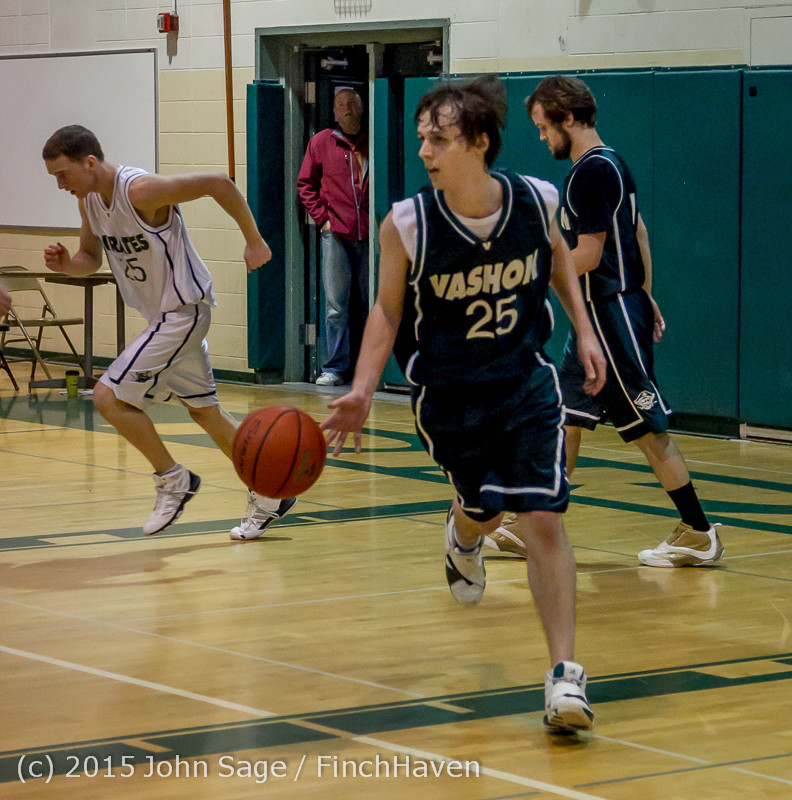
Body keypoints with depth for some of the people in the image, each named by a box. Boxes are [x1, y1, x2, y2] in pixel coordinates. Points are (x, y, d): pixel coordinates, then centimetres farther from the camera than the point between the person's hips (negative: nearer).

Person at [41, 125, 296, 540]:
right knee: (204, 411, 16)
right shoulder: (89, 198, 0)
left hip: (184, 310, -10)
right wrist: (66, 264, -10)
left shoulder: (141, 191, -26)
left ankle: (171, 478, 2)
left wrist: (253, 240, -13)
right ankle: (268, 495, 27)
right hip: (163, 314, 10)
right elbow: (91, 258, 13)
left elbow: (219, 184, -22)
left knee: (109, 396, -14)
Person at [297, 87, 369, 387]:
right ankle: (335, 368, 1)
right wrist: (322, 217, 1)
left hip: (370, 235, 1)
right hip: (335, 234, -1)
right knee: (336, 305, -3)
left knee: (372, 303, 7)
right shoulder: (321, 142, 6)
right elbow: (305, 183, 10)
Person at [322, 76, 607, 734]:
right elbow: (388, 309, -5)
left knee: (543, 520, -11)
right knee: (485, 510, 18)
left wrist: (583, 331, 6)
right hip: (448, 394, 0)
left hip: (525, 382, 0)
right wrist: (363, 391, -16)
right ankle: (463, 536, 59)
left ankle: (565, 675, -7)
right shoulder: (407, 225, -19)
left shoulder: (538, 202, -15)